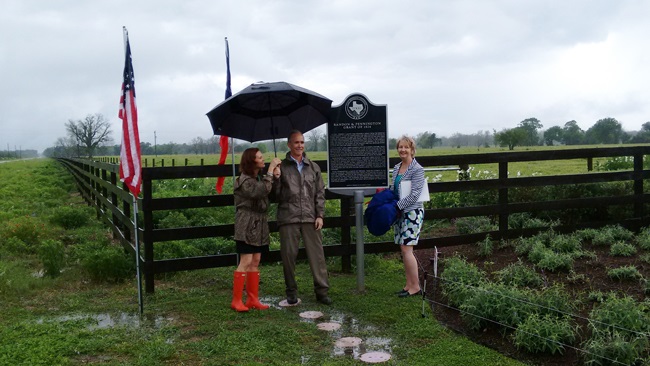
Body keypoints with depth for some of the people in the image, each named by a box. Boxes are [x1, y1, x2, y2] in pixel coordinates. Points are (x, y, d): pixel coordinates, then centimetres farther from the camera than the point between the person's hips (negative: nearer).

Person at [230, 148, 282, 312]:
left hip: (259, 226, 8)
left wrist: (276, 177, -2)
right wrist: (270, 171, -23)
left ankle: (253, 299, 13)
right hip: (246, 226, -8)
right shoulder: (244, 180, -12)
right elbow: (262, 191, -28)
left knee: (255, 262, 8)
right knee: (246, 262, -9)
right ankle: (236, 301, -2)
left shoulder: (260, 178, 15)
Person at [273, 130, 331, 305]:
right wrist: (275, 177, -13)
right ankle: (291, 292, 17)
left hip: (310, 218, 2)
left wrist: (320, 215, 3)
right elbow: (276, 194, 4)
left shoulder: (313, 167, 15)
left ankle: (322, 291, 11)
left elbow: (320, 193, 12)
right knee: (288, 255, 3)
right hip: (288, 218, -2)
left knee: (317, 254, 2)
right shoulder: (281, 167, 6)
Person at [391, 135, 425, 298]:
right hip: (400, 212, 7)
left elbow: (414, 194, -17)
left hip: (412, 212, -7)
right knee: (404, 249, 9)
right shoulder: (396, 168, 11)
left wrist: (398, 205, -18)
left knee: (406, 249, -9)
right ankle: (409, 284, 17)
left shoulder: (417, 169, -11)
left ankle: (415, 286, 2)